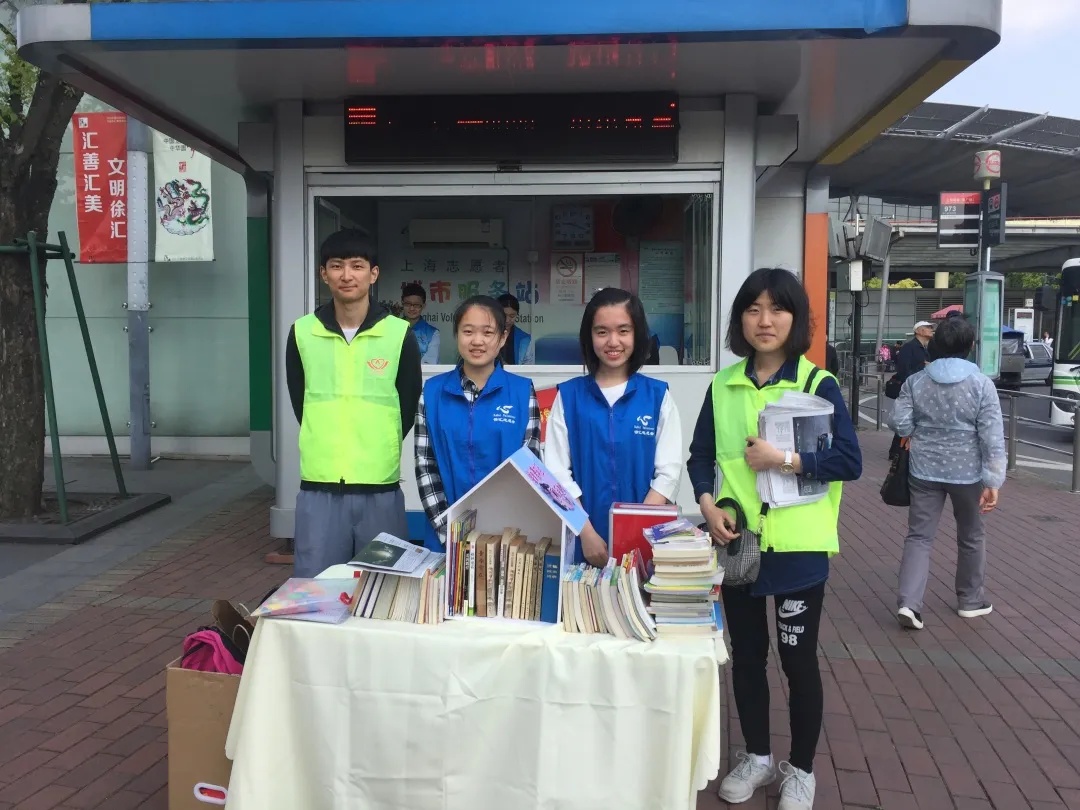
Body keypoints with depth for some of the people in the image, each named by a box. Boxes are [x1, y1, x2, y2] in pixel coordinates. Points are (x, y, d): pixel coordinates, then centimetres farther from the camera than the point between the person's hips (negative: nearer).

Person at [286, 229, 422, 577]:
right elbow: (300, 402, 12)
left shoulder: (400, 334, -2)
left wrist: (378, 451, 7)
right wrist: (327, 448, 9)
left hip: (380, 488, -1)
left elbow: (409, 407, 6)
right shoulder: (302, 332, 3)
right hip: (319, 487, 1)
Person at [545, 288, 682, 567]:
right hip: (584, 542, 0)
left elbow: (669, 470, -2)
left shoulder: (658, 395, 2)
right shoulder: (568, 396, 2)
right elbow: (557, 470, -2)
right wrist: (586, 533, -11)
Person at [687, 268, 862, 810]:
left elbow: (849, 461, -11)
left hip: (797, 547, -3)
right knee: (746, 654, 16)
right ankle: (757, 756, 36)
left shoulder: (819, 385, -6)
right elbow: (701, 455, 8)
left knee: (797, 658, 9)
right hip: (736, 541, 4)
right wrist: (706, 502, -9)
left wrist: (784, 459, -20)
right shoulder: (723, 385, 5)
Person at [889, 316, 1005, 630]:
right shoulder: (981, 383, -8)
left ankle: (908, 602, -8)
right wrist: (993, 480, -10)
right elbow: (992, 437, -12)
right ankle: (971, 599, 31)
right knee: (971, 535, 17)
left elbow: (900, 424, -4)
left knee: (919, 536, 5)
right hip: (967, 471, -1)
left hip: (924, 469, 2)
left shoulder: (915, 381, -2)